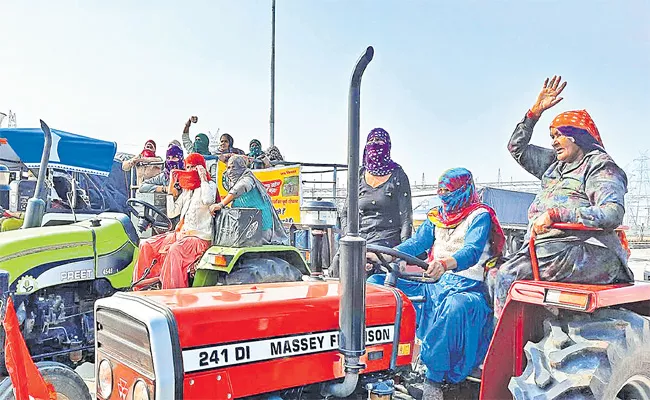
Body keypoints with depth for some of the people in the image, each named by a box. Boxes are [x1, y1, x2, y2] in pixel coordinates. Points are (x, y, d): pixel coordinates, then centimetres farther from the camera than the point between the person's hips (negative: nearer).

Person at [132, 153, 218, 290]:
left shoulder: (210, 185, 0)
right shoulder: (186, 189, 21)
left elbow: (208, 200, -24)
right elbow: (174, 211, 16)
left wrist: (203, 178, -14)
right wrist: (171, 184, 14)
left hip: (199, 236, -8)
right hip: (181, 233, 8)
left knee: (175, 250, -35)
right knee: (146, 245, -2)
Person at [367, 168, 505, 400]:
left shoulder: (480, 215, -3)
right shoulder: (437, 216, 17)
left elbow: (471, 252, -21)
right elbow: (416, 244, 9)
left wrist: (445, 264, -43)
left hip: (466, 286, -7)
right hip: (434, 283, 7)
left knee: (454, 307, -42)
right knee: (377, 282, -8)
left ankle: (433, 379, -32)